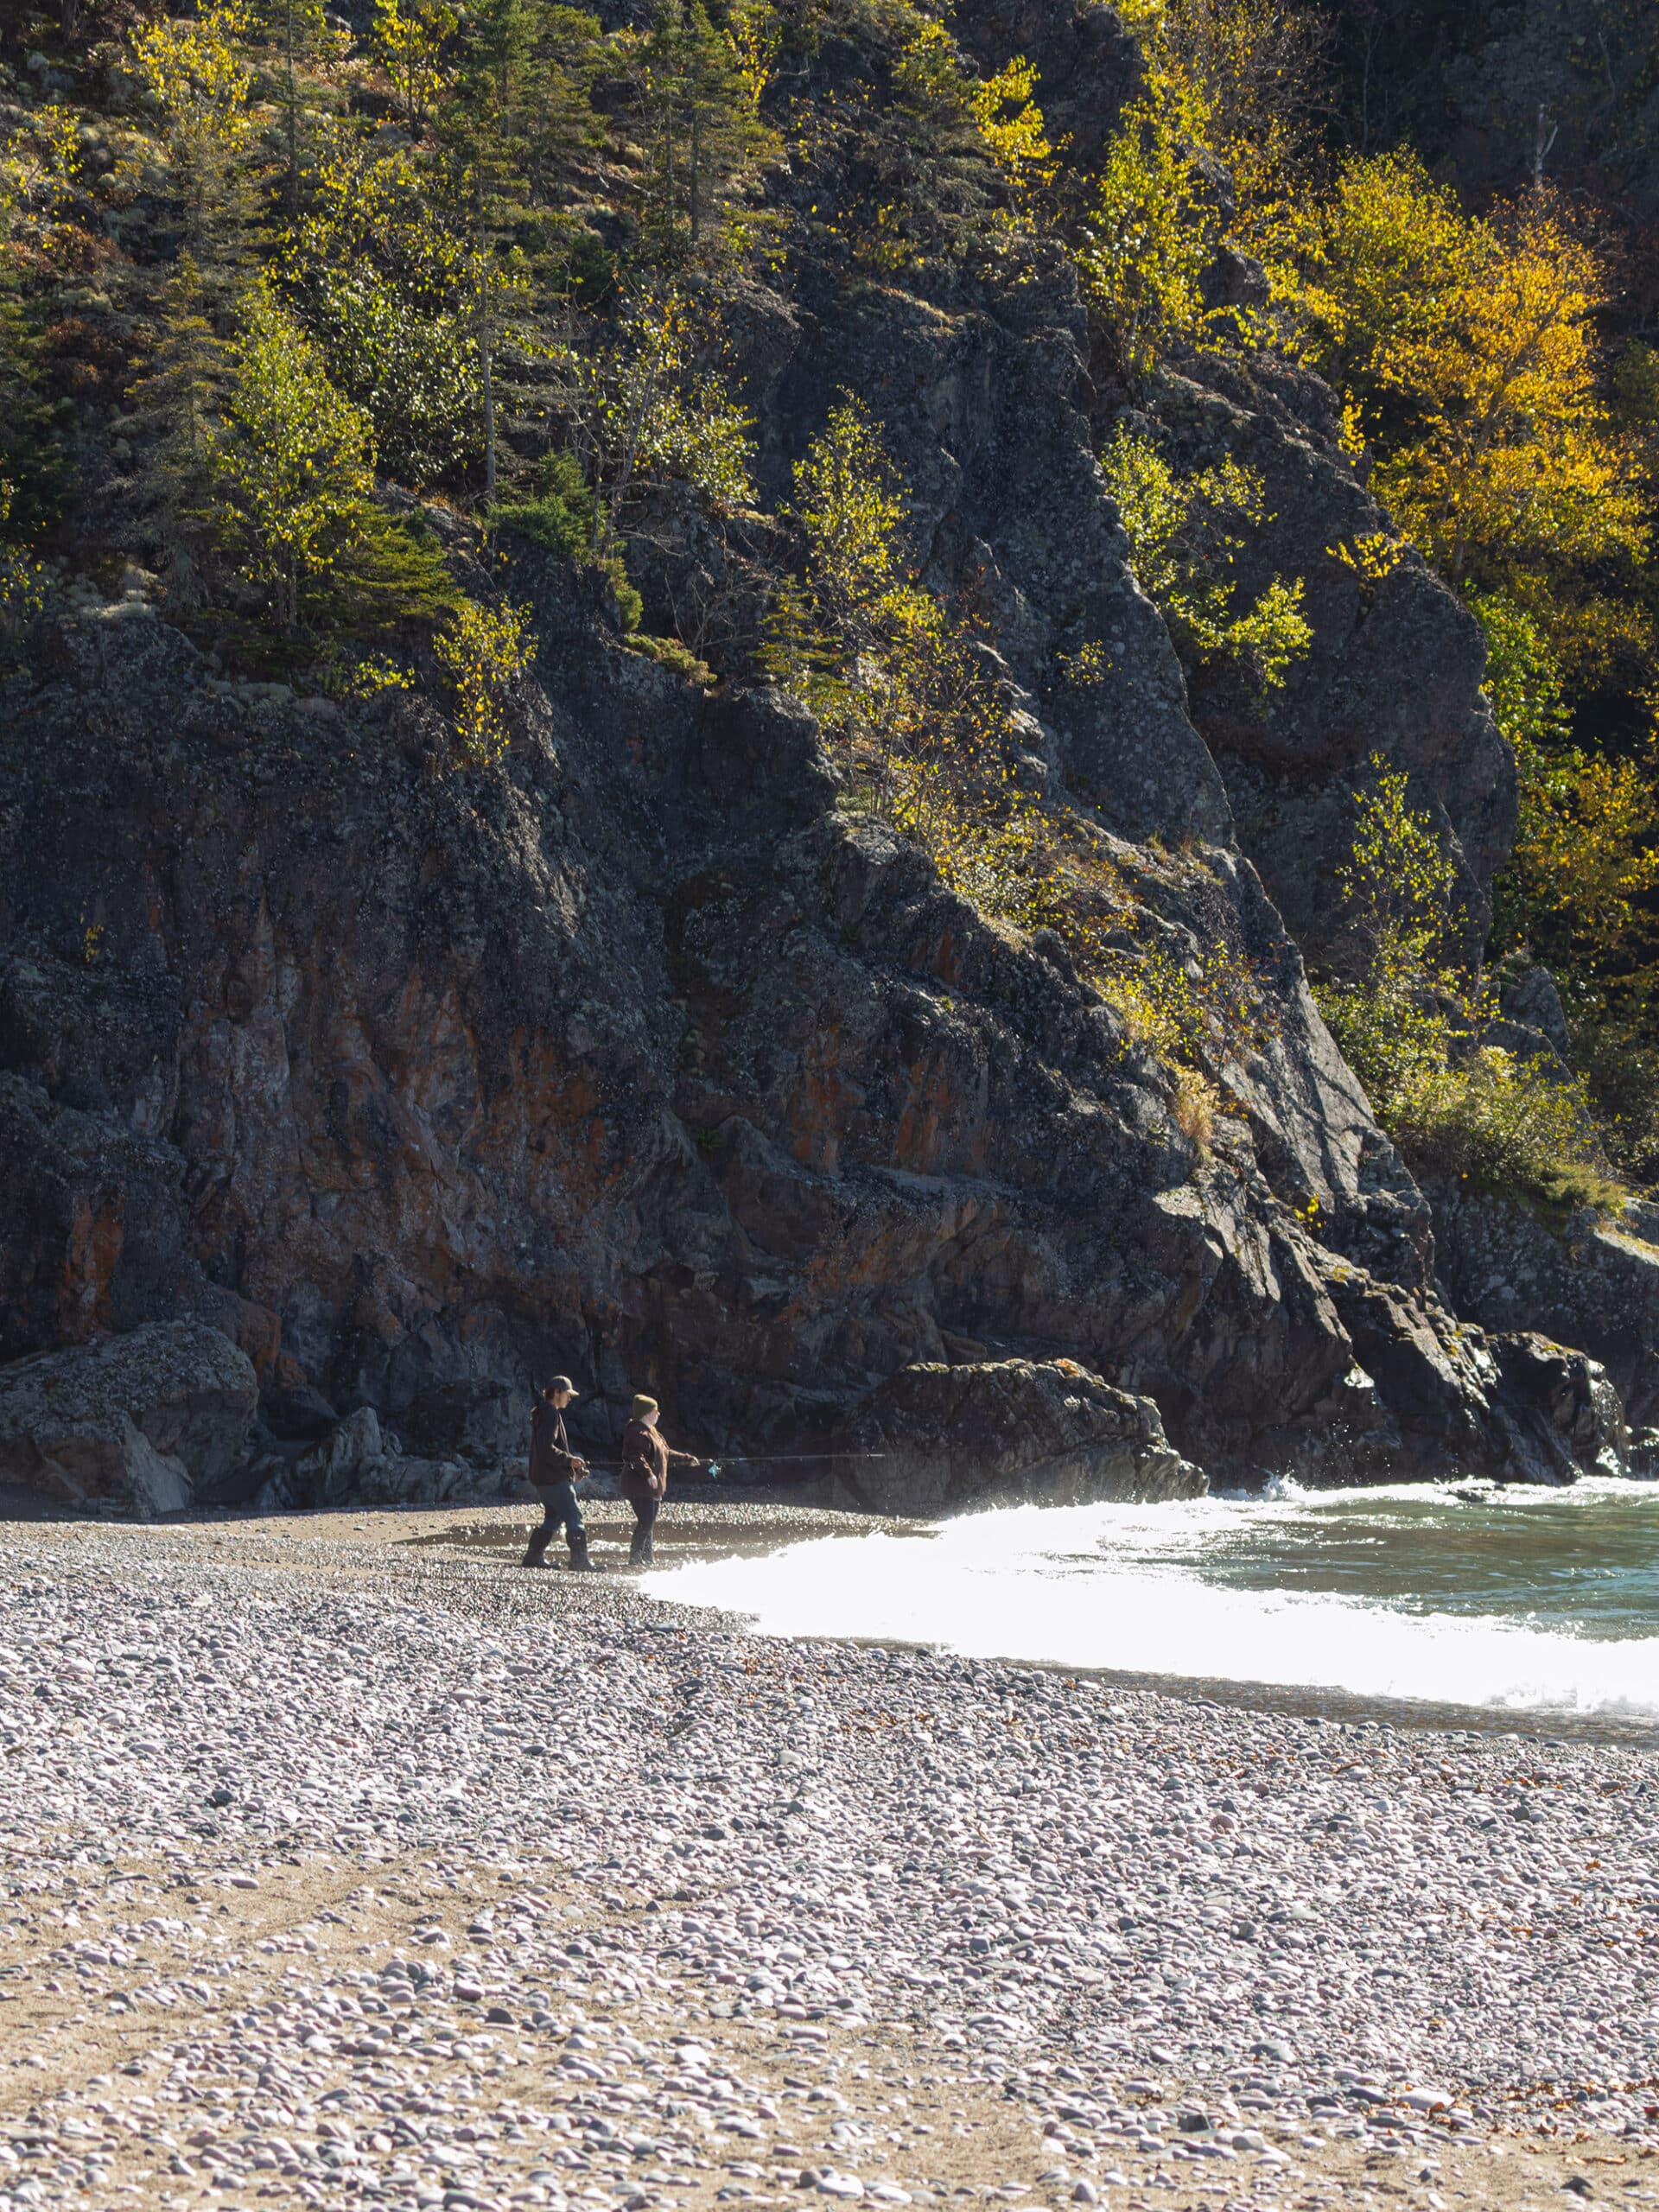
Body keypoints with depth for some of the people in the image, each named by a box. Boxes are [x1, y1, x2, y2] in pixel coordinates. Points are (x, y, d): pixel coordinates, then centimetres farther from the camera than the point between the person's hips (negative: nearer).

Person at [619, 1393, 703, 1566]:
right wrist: (648, 1474, -38)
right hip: (639, 1487, -11)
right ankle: (635, 1557, -14)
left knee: (648, 1524, 12)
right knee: (646, 1522, -15)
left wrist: (687, 1459, 32)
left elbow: (667, 1453, 32)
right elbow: (636, 1456, -26)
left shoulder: (652, 1432, 21)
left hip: (652, 1487, 11)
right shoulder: (636, 1432, -13)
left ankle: (646, 1558, 16)